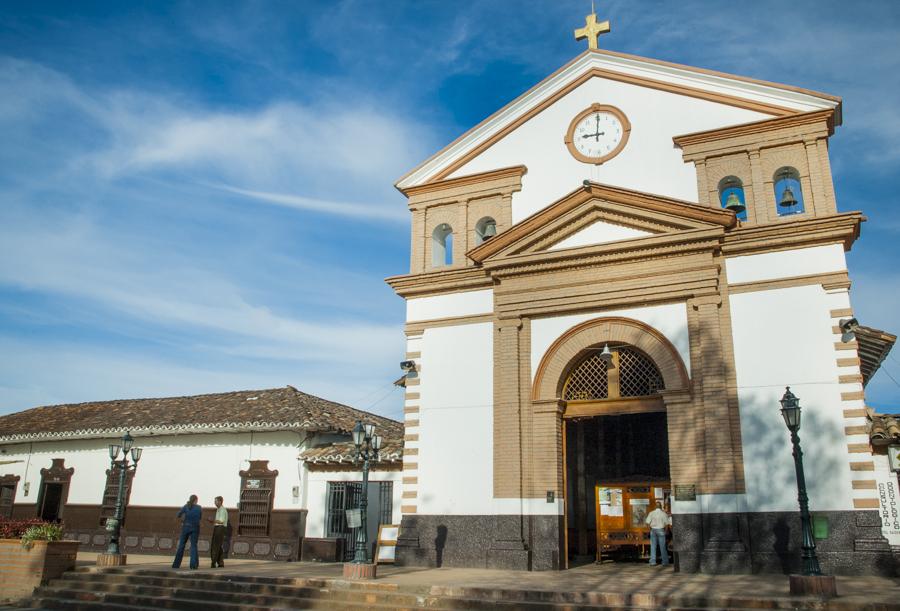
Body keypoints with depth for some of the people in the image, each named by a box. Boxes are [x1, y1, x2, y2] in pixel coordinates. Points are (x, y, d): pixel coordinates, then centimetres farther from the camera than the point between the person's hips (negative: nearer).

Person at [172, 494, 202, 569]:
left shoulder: (186, 507, -2)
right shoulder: (199, 508, 0)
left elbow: (178, 515, 4)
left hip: (186, 527, 0)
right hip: (195, 528, 0)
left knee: (181, 545, 10)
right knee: (193, 546, 3)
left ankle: (176, 564, 11)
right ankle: (193, 564, -9)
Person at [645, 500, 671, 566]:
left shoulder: (651, 513, -4)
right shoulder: (664, 513, -7)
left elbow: (647, 522, -7)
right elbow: (667, 523, -5)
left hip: (653, 530, 1)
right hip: (661, 530, -1)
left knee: (653, 546, 5)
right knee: (662, 546, 5)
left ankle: (653, 561, 3)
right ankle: (665, 561, 8)